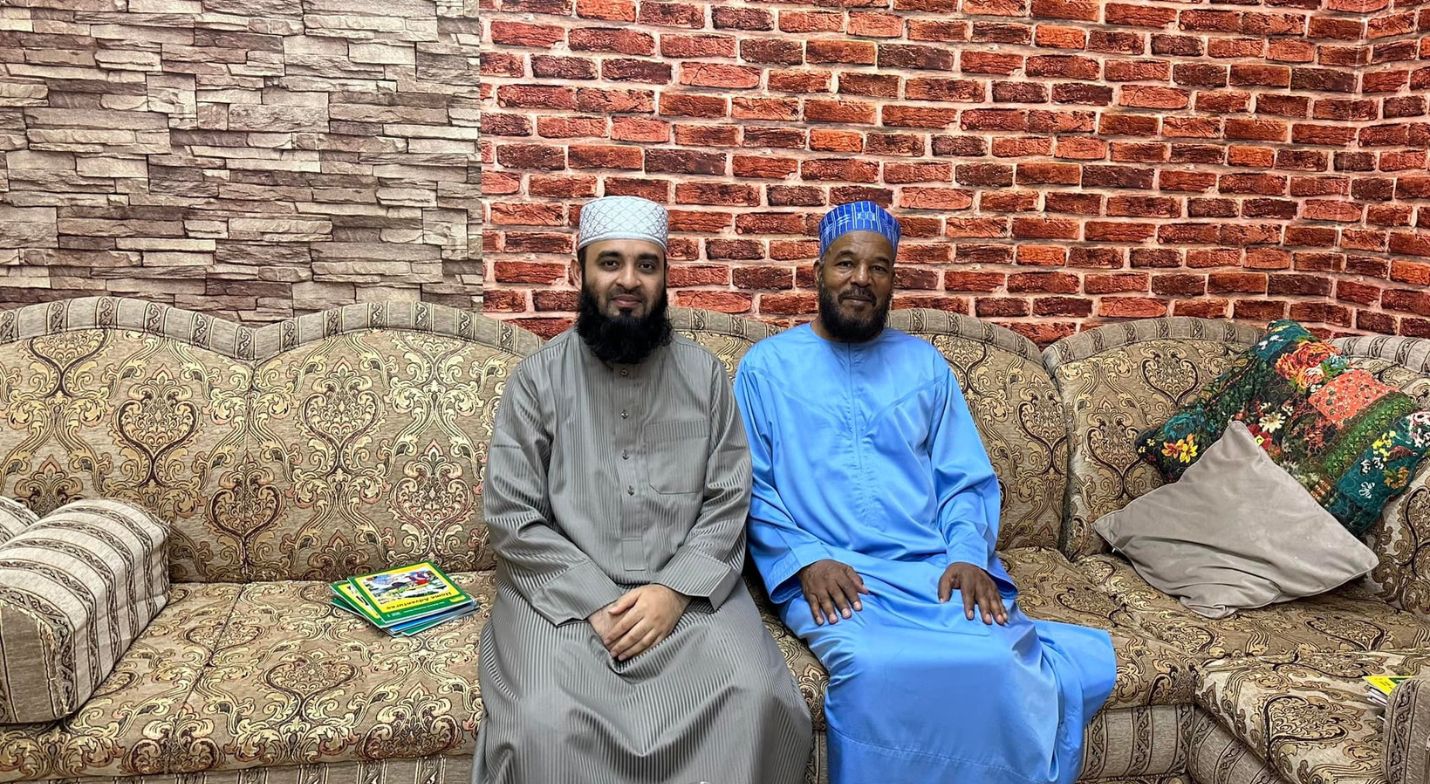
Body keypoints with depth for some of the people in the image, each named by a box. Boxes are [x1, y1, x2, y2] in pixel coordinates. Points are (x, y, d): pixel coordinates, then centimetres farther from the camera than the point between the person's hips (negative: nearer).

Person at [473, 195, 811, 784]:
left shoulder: (705, 375, 6)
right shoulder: (538, 377, 1)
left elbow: (728, 505, 3)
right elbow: (512, 517, -4)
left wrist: (675, 590, -14)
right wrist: (597, 601, -14)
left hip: (686, 590, 2)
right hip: (564, 594, -1)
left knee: (753, 698, -24)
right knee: (545, 723, -28)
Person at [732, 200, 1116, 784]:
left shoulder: (923, 363, 17)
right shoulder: (768, 366, 9)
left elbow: (967, 480, 13)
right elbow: (749, 488, 3)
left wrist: (968, 555, -7)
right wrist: (805, 560, -13)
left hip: (936, 566, 3)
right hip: (829, 576, -2)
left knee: (1001, 661, -28)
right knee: (874, 667, -33)